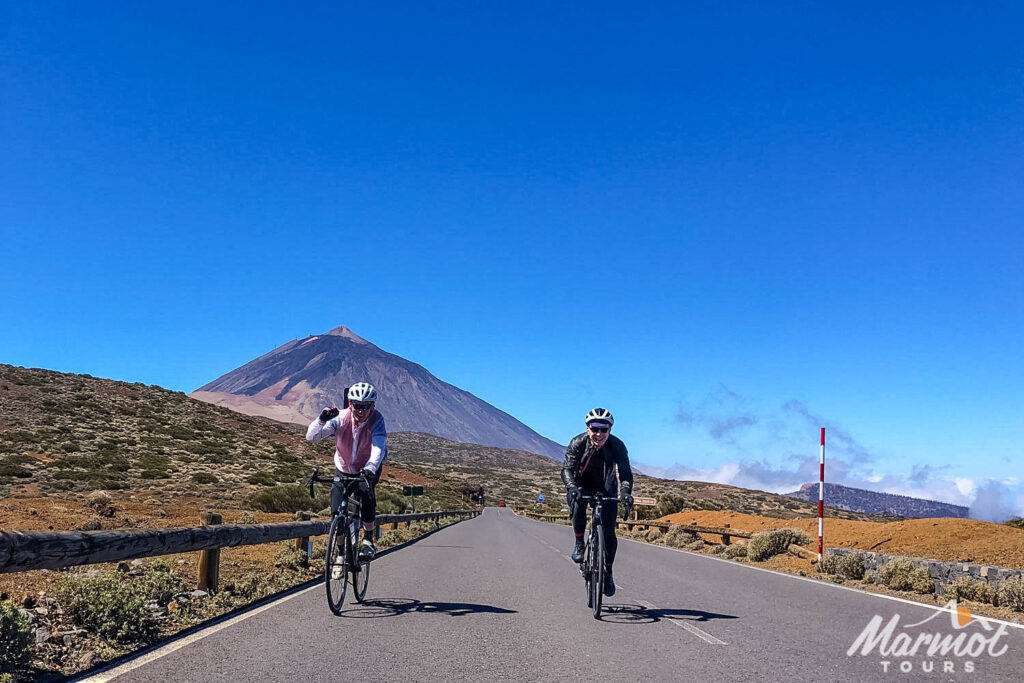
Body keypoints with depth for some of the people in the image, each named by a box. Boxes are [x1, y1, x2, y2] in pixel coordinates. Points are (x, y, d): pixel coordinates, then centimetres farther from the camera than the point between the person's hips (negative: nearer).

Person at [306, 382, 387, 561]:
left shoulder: (377, 420, -24)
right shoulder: (341, 418, -21)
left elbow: (379, 447, -39)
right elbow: (311, 436, -27)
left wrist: (370, 468, -58)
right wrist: (322, 420, -48)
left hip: (369, 469, -2)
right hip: (343, 469, 2)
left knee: (365, 493, -32)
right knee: (337, 513, -7)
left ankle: (368, 541, -14)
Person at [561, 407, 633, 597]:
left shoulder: (617, 445, -23)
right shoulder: (577, 443, -23)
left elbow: (625, 472, -29)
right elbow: (567, 469, -29)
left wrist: (625, 492, -49)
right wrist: (572, 488, -49)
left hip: (606, 488, 1)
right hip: (582, 485, 0)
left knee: (609, 533, -8)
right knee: (578, 505, -35)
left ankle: (608, 573, 12)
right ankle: (579, 544, -13)